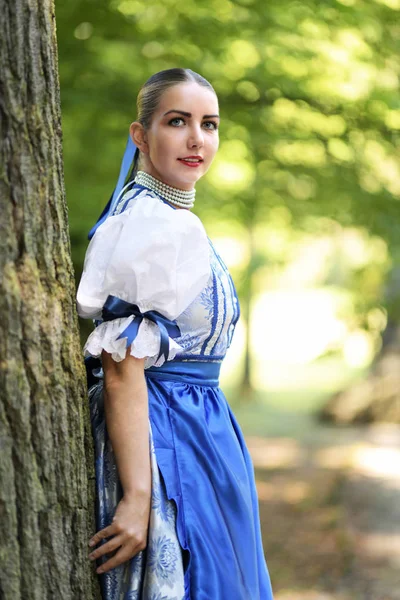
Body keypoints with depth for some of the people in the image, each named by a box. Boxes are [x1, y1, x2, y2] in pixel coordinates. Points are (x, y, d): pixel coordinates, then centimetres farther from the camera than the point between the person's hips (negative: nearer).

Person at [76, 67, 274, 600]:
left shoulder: (171, 217, 12)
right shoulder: (149, 224, -17)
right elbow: (122, 369, -22)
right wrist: (137, 496, -26)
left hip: (197, 426, 10)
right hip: (168, 438, -10)